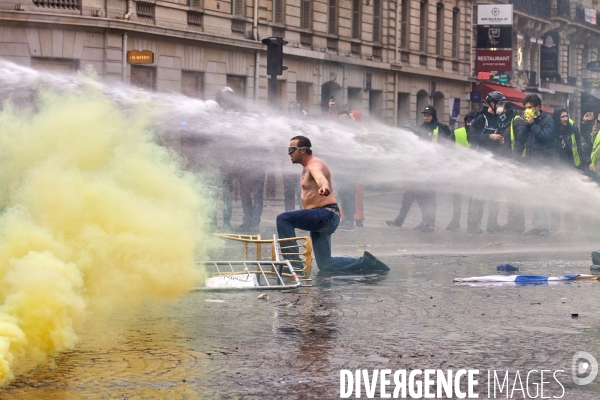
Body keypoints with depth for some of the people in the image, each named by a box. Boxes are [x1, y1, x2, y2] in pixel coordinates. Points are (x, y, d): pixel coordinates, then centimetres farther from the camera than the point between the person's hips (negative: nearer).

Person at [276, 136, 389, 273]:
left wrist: (324, 187, -62)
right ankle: (365, 262, 13)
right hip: (319, 219, 11)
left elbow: (320, 177, -40)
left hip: (326, 215, -11)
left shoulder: (315, 165, -15)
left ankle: (292, 260, -22)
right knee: (325, 265, 8)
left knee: (283, 218, -24)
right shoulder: (306, 167, 17)